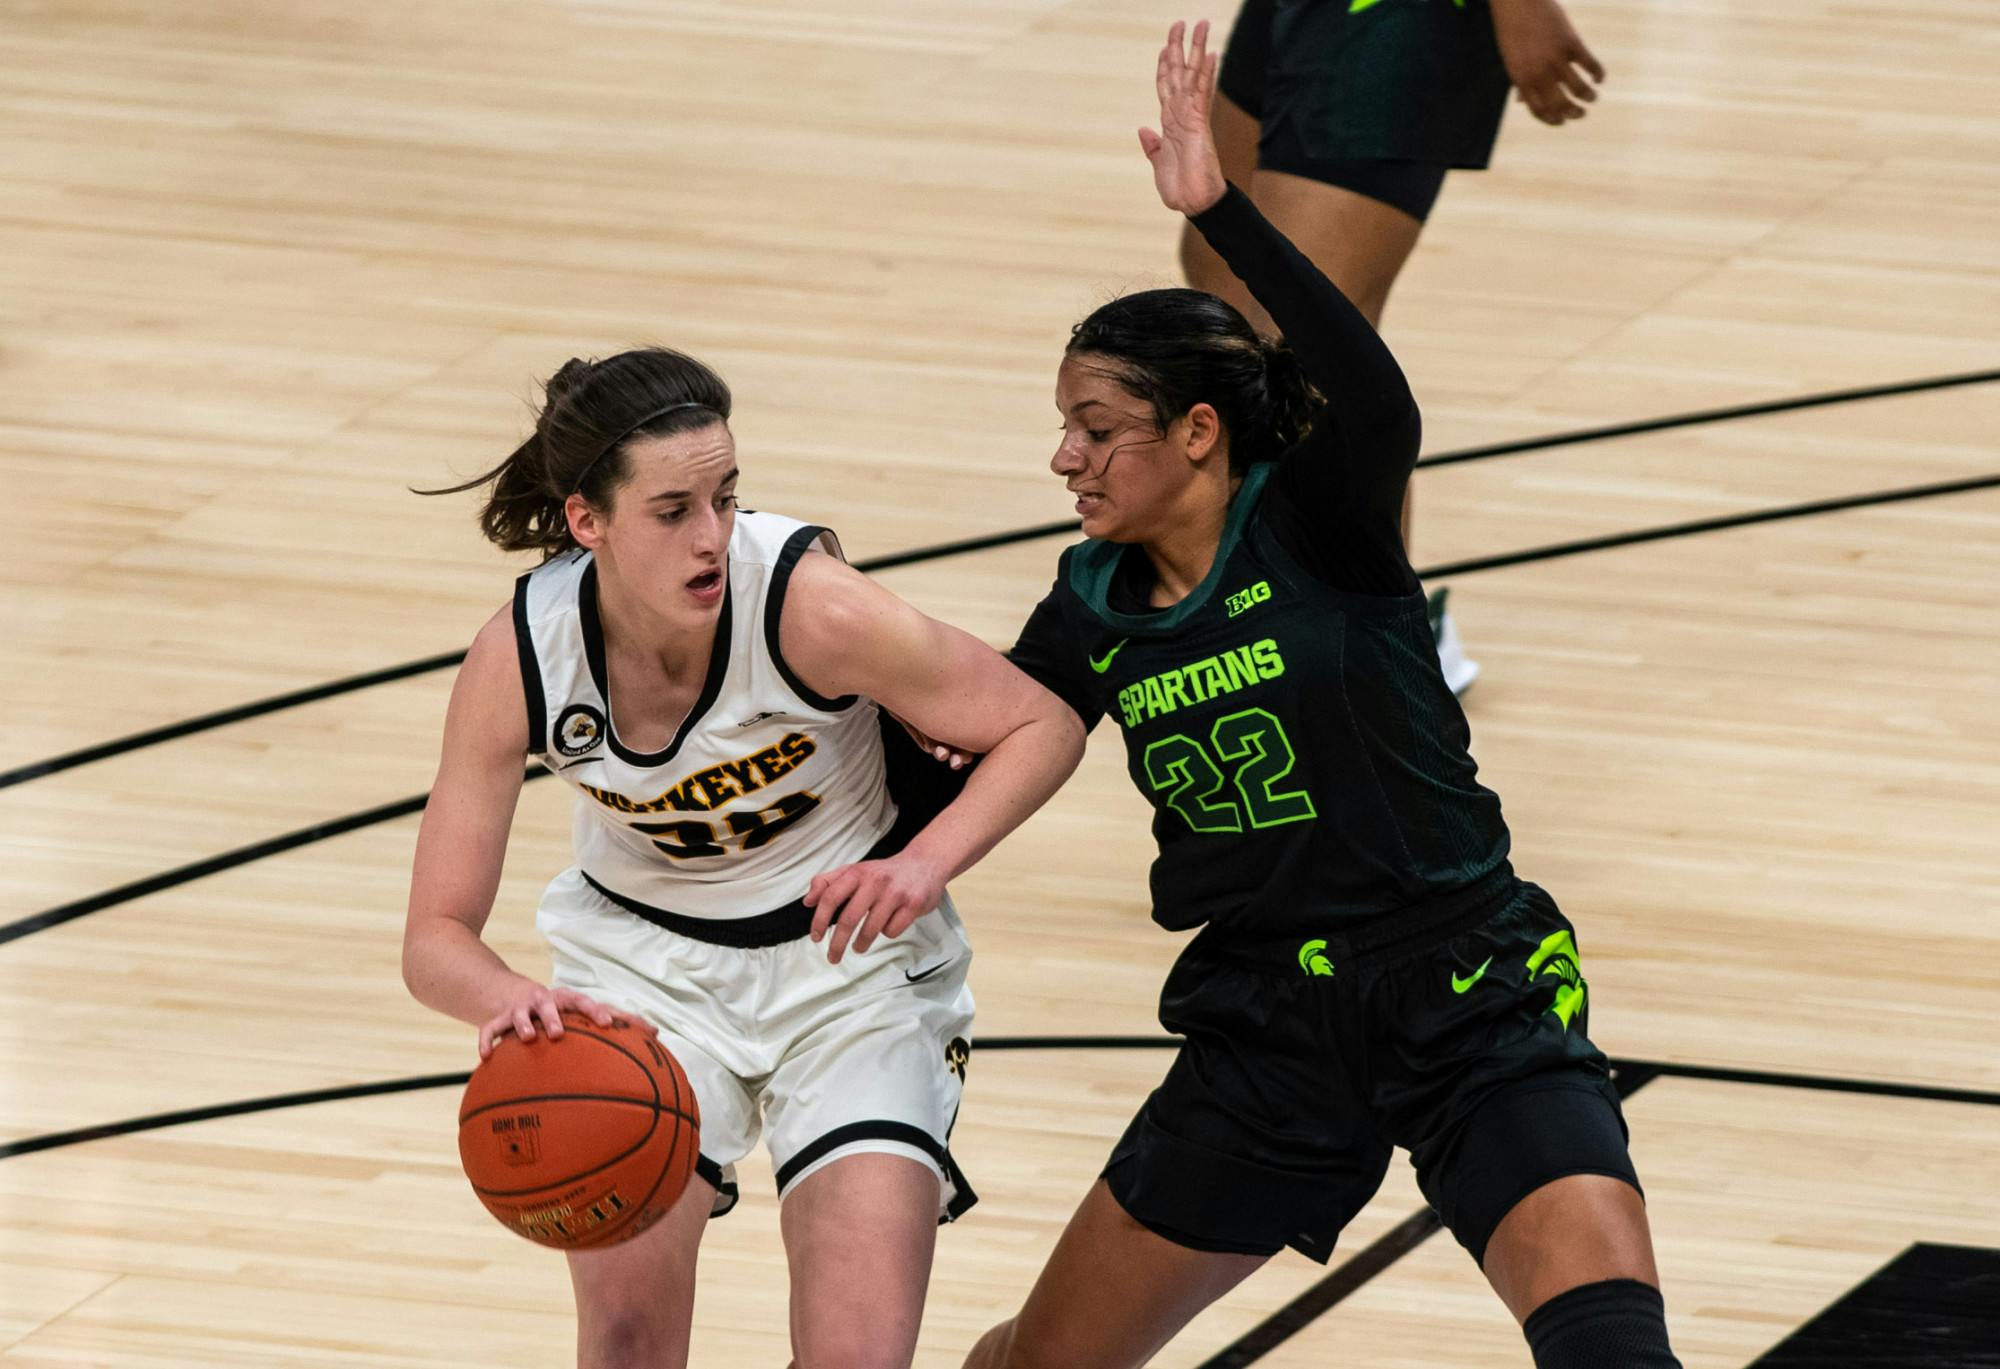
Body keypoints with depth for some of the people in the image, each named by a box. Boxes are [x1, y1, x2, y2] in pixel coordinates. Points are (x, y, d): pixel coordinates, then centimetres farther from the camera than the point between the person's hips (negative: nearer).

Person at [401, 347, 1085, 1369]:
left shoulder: (812, 606, -28)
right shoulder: (519, 657, -21)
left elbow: (1044, 726, -15)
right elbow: (435, 939, -16)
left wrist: (925, 864, -32)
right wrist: (511, 1001, -40)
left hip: (845, 952, -2)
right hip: (644, 958, 2)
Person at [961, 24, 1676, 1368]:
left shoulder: (1315, 525, -13)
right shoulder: (1097, 603, 3)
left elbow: (1377, 404, -35)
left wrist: (1221, 210, -42)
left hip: (1468, 1006, -5)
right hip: (1267, 1038, 5)